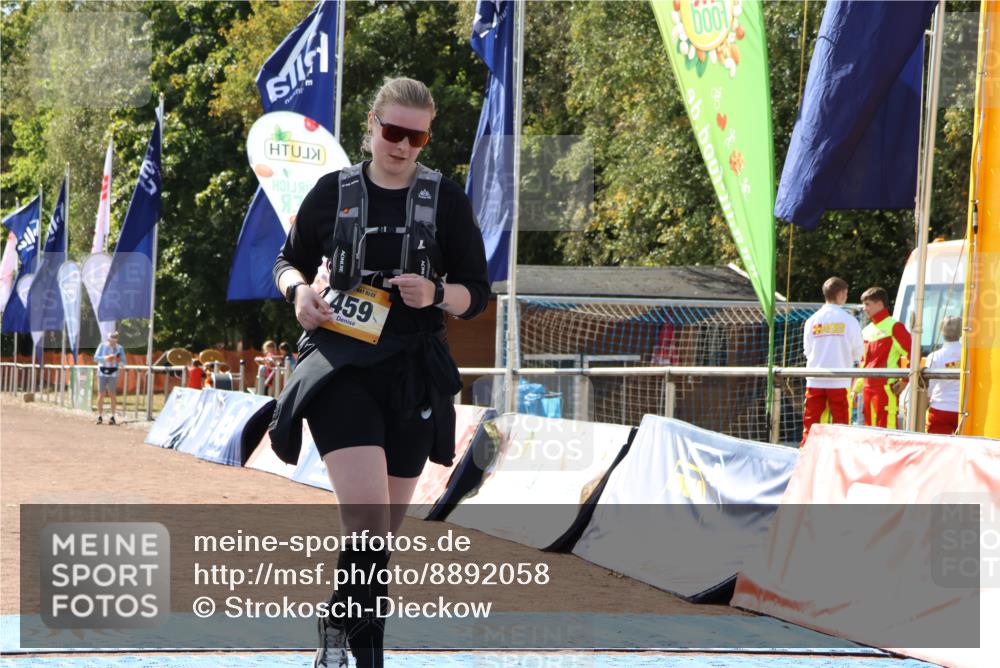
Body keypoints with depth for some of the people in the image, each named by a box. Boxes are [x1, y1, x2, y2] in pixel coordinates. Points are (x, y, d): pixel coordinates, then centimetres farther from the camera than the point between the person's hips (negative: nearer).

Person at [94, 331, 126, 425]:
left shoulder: (120, 348, 1)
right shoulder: (102, 346, -1)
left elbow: (123, 362, 1)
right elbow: (95, 358, -6)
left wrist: (119, 361, -22)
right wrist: (105, 358, -23)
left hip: (113, 374, 0)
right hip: (102, 373, 0)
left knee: (112, 394, -6)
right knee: (101, 394, -4)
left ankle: (113, 417, -1)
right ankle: (100, 416, 2)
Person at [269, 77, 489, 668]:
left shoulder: (447, 199, 3)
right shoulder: (333, 192, 3)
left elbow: (478, 293, 6)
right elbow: (290, 261, 15)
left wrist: (437, 294, -15)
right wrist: (298, 290, -8)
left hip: (412, 372, 2)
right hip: (340, 365, -2)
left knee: (385, 524, 12)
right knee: (367, 515, -20)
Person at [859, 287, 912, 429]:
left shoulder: (894, 326, -6)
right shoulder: (866, 330, 19)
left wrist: (904, 379, -13)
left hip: (886, 388, -8)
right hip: (868, 389, 8)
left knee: (886, 427, -13)